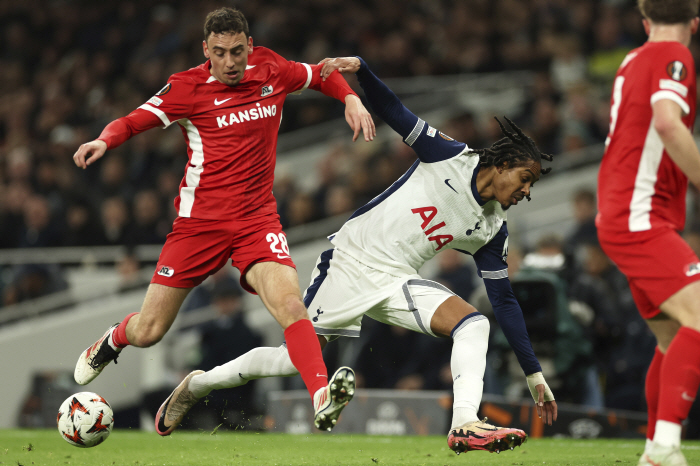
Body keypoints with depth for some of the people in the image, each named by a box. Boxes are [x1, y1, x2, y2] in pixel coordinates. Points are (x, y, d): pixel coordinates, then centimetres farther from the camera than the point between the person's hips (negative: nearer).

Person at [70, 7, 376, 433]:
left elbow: (320, 75, 21)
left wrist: (351, 99, 4)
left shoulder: (271, 70, 3)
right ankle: (114, 339, 41)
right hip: (200, 219, -1)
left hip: (257, 219, 1)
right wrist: (104, 141, -24)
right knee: (148, 333, 5)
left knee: (290, 304, -27)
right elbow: (133, 121, -4)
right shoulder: (188, 87, -6)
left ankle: (323, 400, -35)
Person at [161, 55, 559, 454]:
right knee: (296, 359, -1)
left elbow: (505, 300, 9)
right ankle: (197, 384, 20)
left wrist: (534, 374, 7)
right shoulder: (451, 156, -6)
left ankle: (465, 425, -32)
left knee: (474, 323, -19)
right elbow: (393, 112, -8)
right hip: (351, 261, -4)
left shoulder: (491, 231, 6)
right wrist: (359, 68, -26)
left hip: (396, 283, 5)